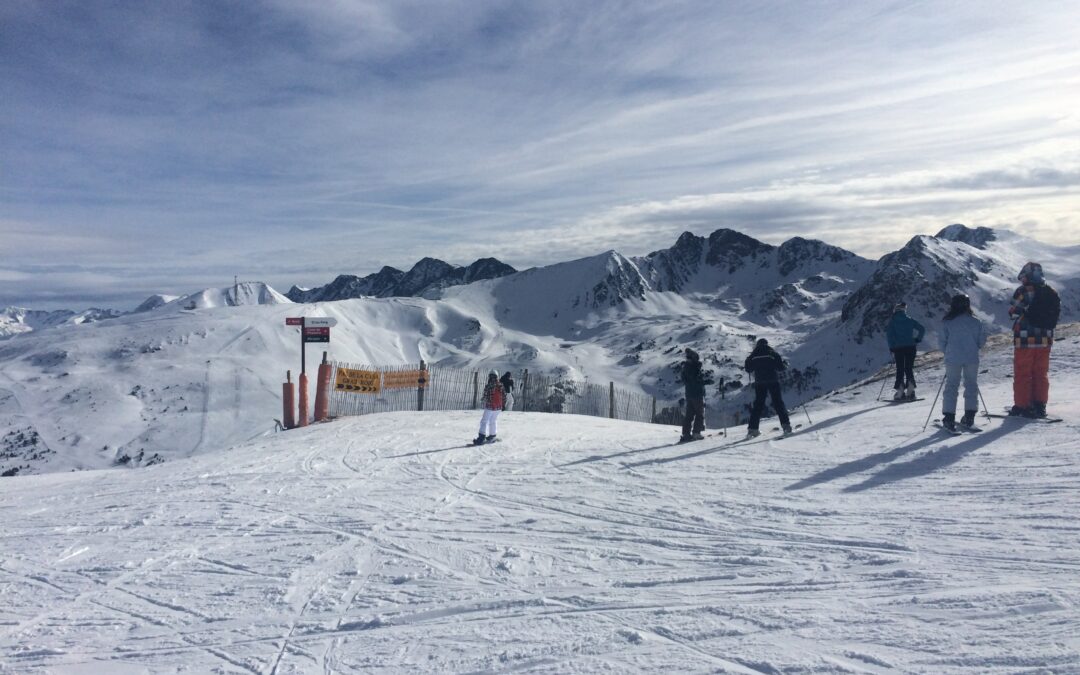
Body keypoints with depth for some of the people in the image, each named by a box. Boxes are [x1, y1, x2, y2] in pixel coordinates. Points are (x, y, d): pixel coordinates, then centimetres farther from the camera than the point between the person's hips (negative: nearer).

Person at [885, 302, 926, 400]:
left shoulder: (893, 321, 1)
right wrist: (917, 340, 12)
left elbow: (889, 334, -7)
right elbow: (922, 329, 5)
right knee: (909, 368, 7)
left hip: (898, 348, -2)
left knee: (900, 369, 6)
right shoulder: (909, 320, 8)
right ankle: (910, 391, -5)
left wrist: (891, 347, -2)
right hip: (910, 347, 2)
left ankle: (900, 391, 0)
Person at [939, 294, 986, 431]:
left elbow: (943, 341, -1)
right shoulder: (975, 322, -1)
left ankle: (949, 418, -3)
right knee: (971, 385, 13)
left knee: (951, 386, 3)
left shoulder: (947, 322, -4)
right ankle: (969, 416, 14)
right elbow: (982, 340, 4)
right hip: (972, 359, 1)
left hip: (953, 359, -1)